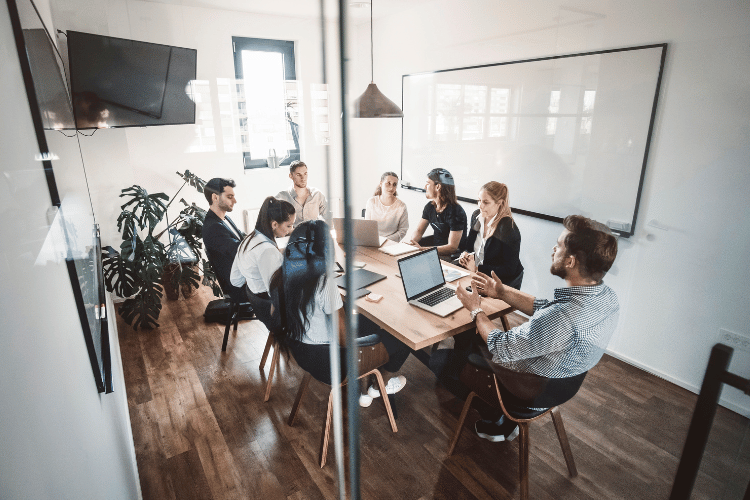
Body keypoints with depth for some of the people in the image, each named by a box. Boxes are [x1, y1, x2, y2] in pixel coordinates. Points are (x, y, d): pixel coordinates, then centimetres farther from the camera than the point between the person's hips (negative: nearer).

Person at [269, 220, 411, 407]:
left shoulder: (280, 276, -8)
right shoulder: (324, 283, -30)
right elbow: (344, 338, -24)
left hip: (298, 353, 8)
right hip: (326, 362, -8)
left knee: (363, 321, 25)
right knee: (402, 341, 7)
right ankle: (376, 386, 34)